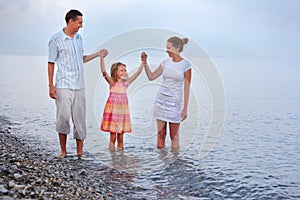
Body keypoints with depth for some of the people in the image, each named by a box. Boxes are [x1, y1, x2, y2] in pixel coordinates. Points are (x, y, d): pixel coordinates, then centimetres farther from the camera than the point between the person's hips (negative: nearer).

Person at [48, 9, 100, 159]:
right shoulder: (56, 40, -4)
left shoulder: (79, 38, 14)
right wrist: (51, 86, -8)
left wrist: (97, 54, 15)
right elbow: (51, 63, -4)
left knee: (80, 119, 5)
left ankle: (80, 153, 12)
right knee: (63, 117, -6)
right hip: (63, 86, -5)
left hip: (79, 86, 5)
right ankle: (63, 151, 10)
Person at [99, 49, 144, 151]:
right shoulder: (112, 83, -6)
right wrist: (102, 57, -26)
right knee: (113, 135, 0)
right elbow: (104, 72, -19)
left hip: (123, 111, 4)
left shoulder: (125, 83, 6)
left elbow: (137, 73, 8)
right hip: (113, 111, -4)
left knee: (120, 135, 10)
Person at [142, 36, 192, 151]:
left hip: (174, 102, -4)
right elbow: (151, 77, 15)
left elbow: (186, 88, -6)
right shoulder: (166, 62, 5)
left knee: (174, 135, 3)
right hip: (161, 100, 4)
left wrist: (185, 108, -8)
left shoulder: (186, 65, -7)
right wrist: (145, 63, 3)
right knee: (160, 133, 6)